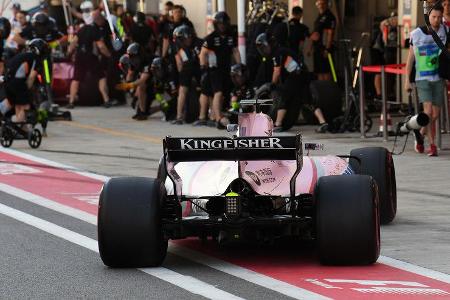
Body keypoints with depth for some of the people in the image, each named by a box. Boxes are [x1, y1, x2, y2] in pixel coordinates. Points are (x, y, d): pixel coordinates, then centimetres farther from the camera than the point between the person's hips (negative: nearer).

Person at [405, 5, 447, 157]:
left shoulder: (444, 31, 1)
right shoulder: (417, 34, -7)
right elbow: (410, 57, 1)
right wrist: (407, 80, 1)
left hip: (438, 78, 3)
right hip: (422, 78, -3)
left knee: (435, 114, 6)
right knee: (428, 111, -17)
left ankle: (420, 136, 31)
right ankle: (432, 145, -8)